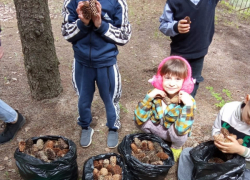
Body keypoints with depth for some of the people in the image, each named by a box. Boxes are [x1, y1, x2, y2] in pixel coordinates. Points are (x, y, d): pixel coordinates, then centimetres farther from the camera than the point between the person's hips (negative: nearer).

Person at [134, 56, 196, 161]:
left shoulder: (187, 100, -26)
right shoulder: (156, 94, -20)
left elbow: (181, 130, -36)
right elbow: (138, 120, -23)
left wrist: (188, 105, -42)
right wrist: (148, 97, -32)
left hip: (174, 135, -2)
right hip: (156, 128, 2)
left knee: (179, 132, -35)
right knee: (140, 120, -24)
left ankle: (176, 148, 2)